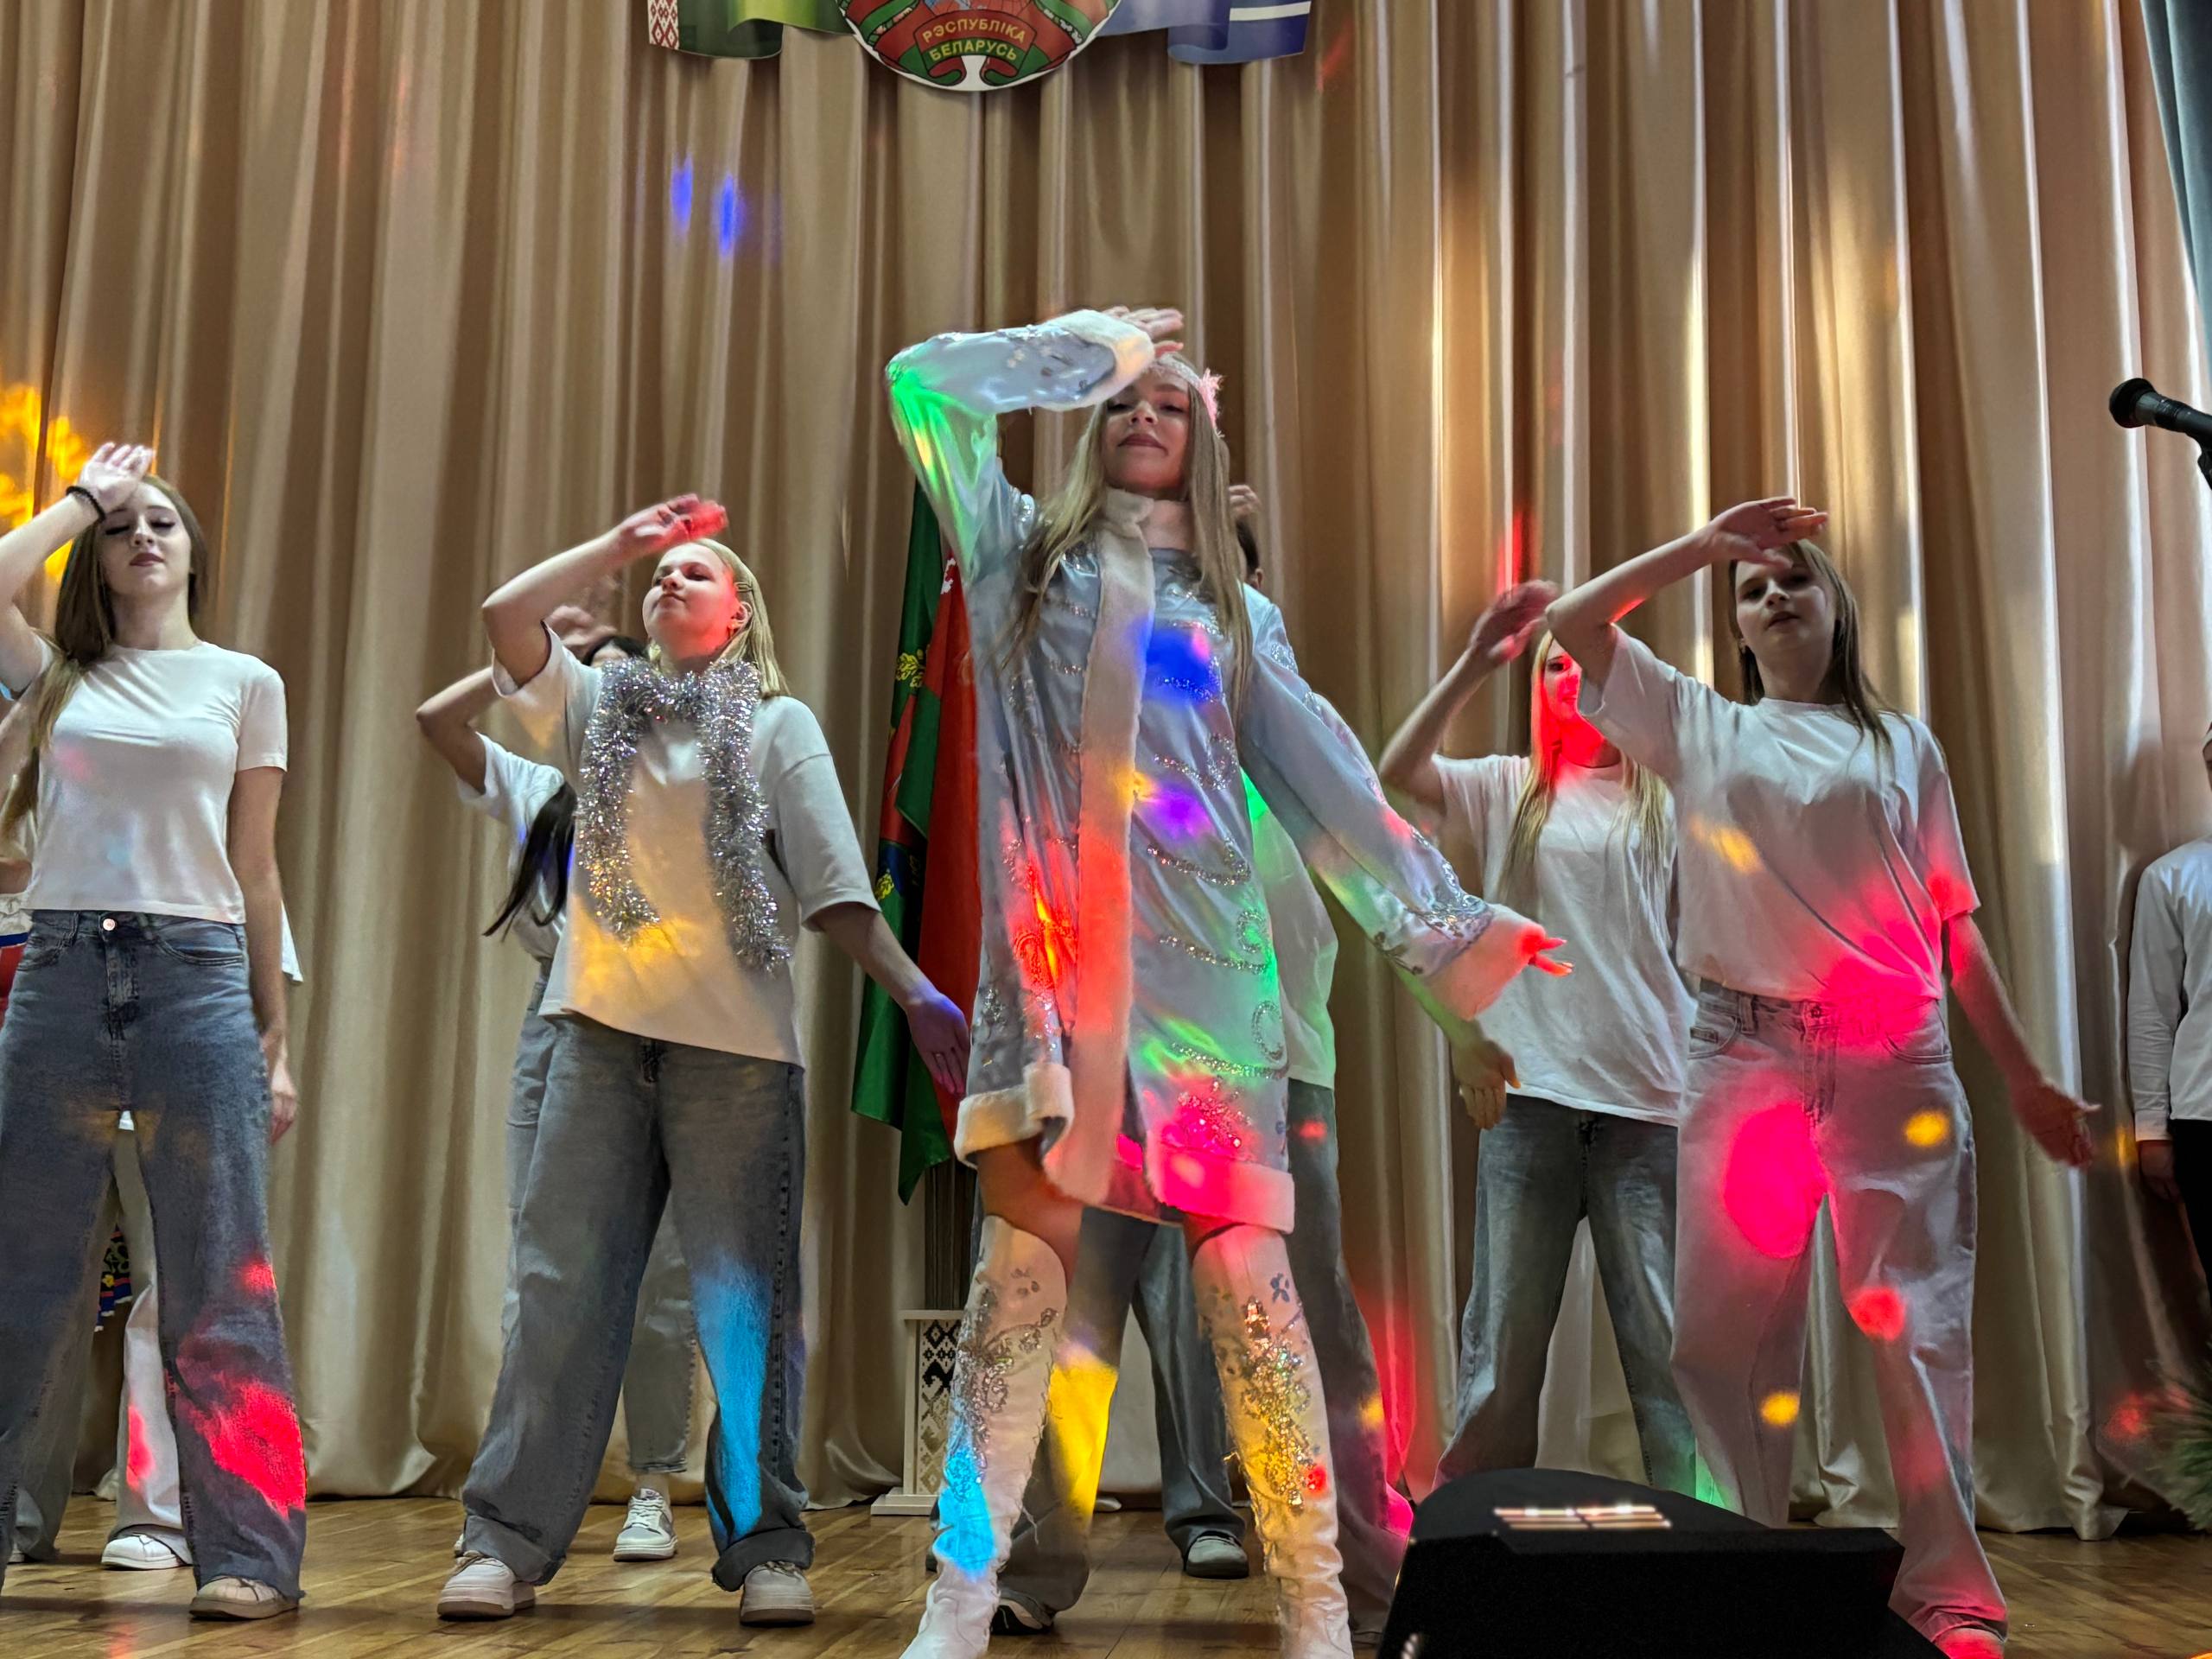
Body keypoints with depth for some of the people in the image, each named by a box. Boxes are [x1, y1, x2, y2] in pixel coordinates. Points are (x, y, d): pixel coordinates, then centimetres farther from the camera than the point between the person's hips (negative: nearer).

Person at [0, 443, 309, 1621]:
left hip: (198, 979, -1)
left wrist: (275, 1047, 8)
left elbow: (256, 874, 10)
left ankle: (247, 1554, 1)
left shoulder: (245, 684, 12)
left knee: (218, 1281, -2)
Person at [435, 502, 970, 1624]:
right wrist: (624, 539, 10)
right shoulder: (600, 708, 18)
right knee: (561, 1287, 0)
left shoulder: (778, 724, 10)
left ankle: (766, 1545, 5)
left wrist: (914, 993, -8)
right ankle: (508, 1541, 4)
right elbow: (507, 614, 3)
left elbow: (833, 884, 3)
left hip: (736, 1038, -2)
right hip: (601, 1028, 2)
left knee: (744, 1297, -1)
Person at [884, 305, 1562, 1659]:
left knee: (1246, 1262, -8)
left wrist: (1436, 919, 7)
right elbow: (927, 381, 11)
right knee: (1032, 1243, -10)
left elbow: (1324, 780, 15)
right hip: (1062, 939, -1)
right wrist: (1094, 344, 20)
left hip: (1205, 952, 1)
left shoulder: (1239, 609, 22)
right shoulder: (1028, 551, 19)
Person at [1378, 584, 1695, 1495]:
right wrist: (1474, 664, -11)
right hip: (1531, 1092, 0)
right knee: (1506, 1333, 3)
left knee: (1666, 1336, -2)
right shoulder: (1508, 790, 13)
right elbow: (1397, 770, -4)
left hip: (1648, 1099, 0)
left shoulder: (1664, 803, 14)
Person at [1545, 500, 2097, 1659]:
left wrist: (2024, 1074, 8)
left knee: (1921, 1326, -2)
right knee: (1728, 1334, 1)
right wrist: (1708, 542, 4)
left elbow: (1953, 920, 13)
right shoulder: (1703, 729, 15)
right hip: (1744, 1055, 0)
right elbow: (1574, 624, 7)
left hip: (1896, 1061, 0)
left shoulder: (1903, 745, 16)